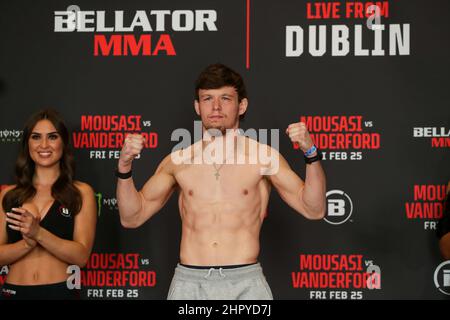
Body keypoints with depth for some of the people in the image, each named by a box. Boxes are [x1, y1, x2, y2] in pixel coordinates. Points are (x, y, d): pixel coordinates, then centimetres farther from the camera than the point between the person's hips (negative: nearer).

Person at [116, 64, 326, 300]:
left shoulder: (263, 157, 2)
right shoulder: (178, 161, 7)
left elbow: (313, 210, -1)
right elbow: (132, 217, 12)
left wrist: (310, 153, -13)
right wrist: (124, 165, -2)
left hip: (246, 282, -1)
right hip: (189, 282, 2)